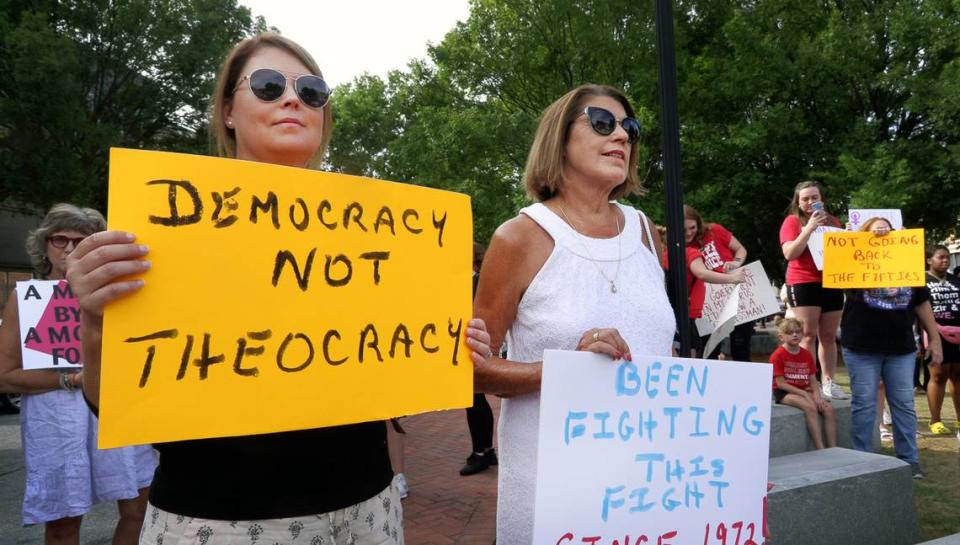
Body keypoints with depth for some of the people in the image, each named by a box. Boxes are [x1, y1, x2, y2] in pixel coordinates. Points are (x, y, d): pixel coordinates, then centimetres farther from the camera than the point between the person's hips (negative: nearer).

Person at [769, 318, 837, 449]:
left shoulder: (807, 354, 9)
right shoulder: (778, 355, -9)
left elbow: (813, 380, 9)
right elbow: (780, 383, -13)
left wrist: (816, 394, -12)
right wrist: (805, 394, -16)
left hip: (805, 392, 6)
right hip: (784, 393, -6)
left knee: (829, 408, -14)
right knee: (810, 407, -30)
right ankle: (820, 450, -29)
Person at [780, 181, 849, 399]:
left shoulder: (832, 221, 15)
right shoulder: (792, 221, 0)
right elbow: (789, 254, -12)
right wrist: (809, 228, -17)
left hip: (831, 283, 5)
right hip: (803, 283, -5)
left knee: (829, 336, 7)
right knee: (808, 335, -7)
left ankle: (829, 382, 13)